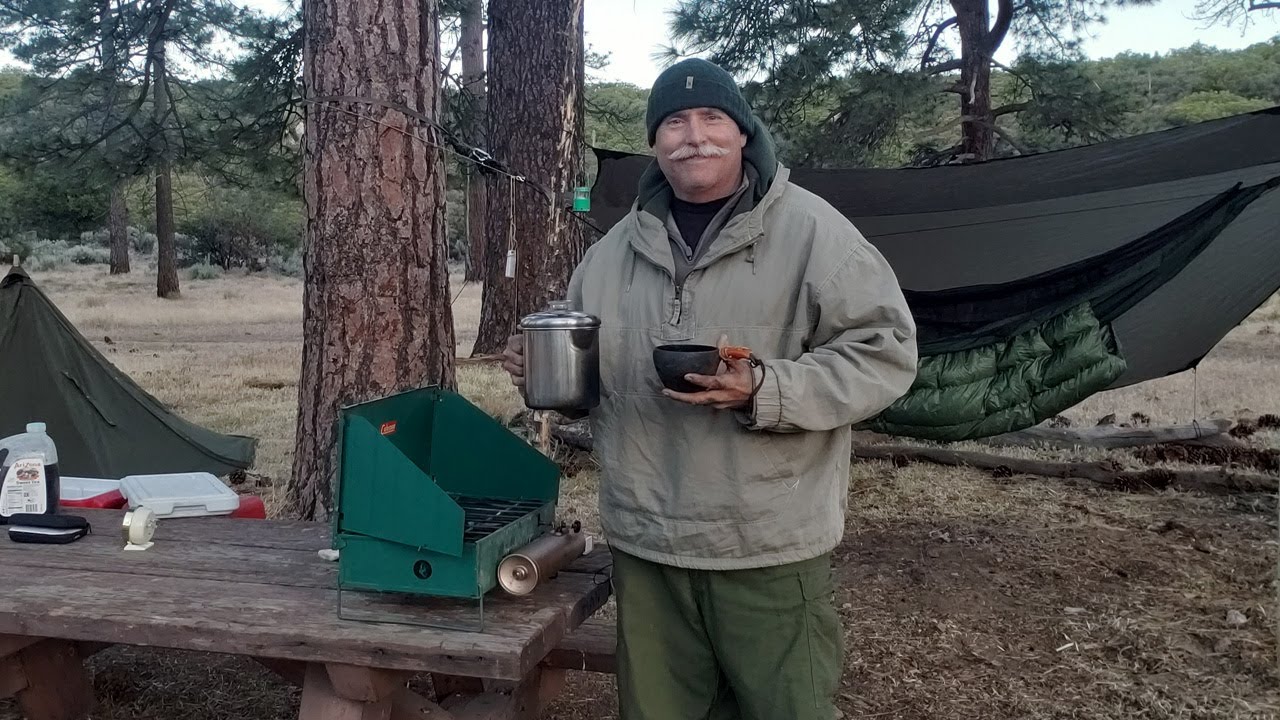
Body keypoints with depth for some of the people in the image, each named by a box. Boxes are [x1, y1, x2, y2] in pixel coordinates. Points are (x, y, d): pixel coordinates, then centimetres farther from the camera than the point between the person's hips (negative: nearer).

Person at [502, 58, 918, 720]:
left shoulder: (809, 229, -6)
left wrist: (766, 392, -23)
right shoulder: (617, 248, 11)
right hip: (643, 544, 5)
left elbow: (884, 351, -10)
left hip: (770, 549, -4)